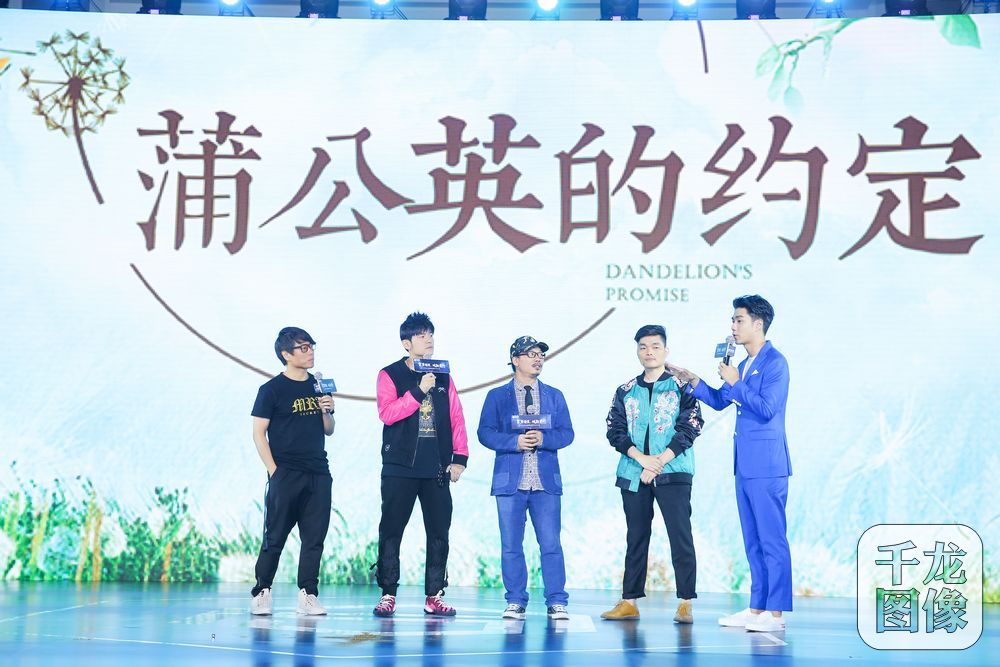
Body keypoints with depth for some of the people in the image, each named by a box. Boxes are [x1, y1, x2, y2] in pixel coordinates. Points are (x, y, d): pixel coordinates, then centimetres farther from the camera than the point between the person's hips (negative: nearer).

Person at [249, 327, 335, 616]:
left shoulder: (319, 386, 13)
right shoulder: (272, 389, -3)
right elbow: (259, 433, -4)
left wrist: (326, 411, -3)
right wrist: (273, 471, -10)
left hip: (318, 473, 5)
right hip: (285, 474, -5)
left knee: (314, 537, 3)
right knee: (274, 537, -2)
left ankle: (307, 595, 9)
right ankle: (261, 593, 8)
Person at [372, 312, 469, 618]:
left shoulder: (444, 377, 14)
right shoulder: (390, 375, 3)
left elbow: (456, 418, 11)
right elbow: (387, 413, -12)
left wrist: (460, 457, 2)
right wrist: (418, 390, -19)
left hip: (437, 467, 3)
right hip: (399, 468, -3)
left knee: (439, 532, 2)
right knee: (391, 530, -1)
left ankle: (434, 595, 7)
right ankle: (388, 593, 5)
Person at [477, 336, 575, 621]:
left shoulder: (555, 396, 14)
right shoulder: (497, 396, 9)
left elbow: (566, 433, 6)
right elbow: (485, 433, 0)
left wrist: (544, 439, -13)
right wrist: (515, 442, -14)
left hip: (546, 481, 1)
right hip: (510, 480, -1)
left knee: (551, 543, -3)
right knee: (511, 545, 2)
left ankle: (556, 603, 3)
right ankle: (516, 602, 11)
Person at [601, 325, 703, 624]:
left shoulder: (681, 386, 4)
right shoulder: (626, 391, 13)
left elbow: (690, 427, -4)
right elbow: (615, 430, 6)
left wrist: (660, 461, -12)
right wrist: (641, 458, -10)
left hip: (673, 473, -3)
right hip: (633, 474, 3)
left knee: (680, 536, -7)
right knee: (636, 537, 7)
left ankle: (686, 603, -3)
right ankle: (629, 601, 12)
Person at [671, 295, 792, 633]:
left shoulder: (774, 362, -11)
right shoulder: (744, 364, 17)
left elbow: (767, 408, -20)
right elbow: (719, 401, 22)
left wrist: (735, 382, -15)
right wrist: (694, 382, 8)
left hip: (766, 465, -10)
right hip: (745, 464, 10)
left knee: (772, 538, -6)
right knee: (753, 540, 12)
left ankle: (775, 613, -2)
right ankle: (757, 608, 19)